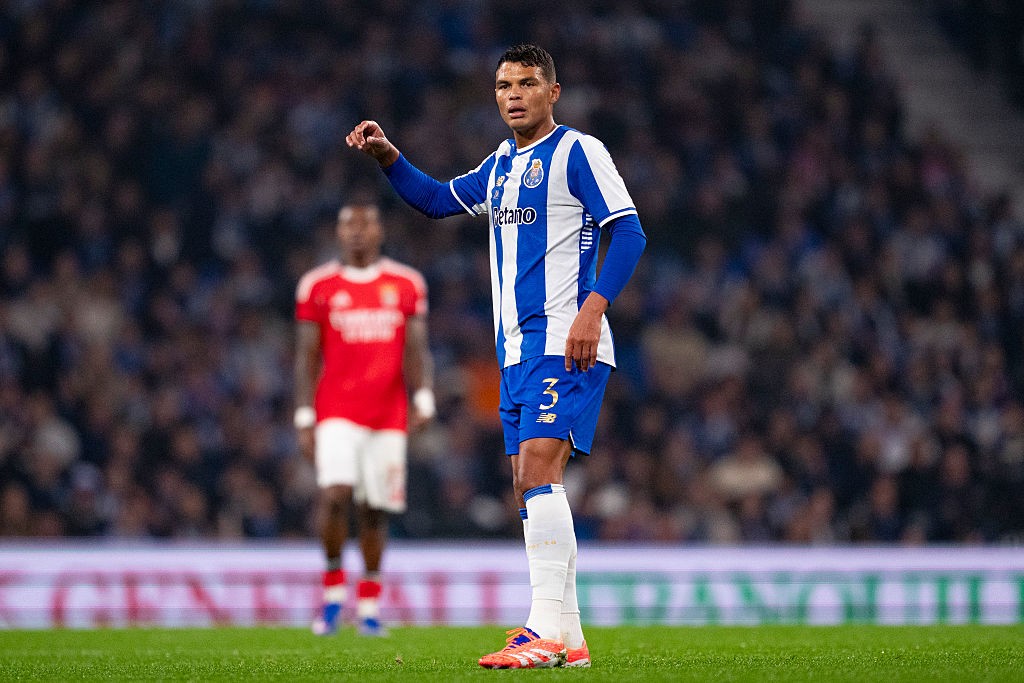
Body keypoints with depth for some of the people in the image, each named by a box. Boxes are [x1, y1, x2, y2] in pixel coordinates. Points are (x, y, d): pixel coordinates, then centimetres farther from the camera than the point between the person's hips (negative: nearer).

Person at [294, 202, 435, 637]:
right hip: (337, 412, -2)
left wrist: (423, 399, -10)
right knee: (335, 494, -20)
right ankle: (333, 588, -3)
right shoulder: (318, 287, 4)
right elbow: (307, 357, 5)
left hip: (388, 415, 2)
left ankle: (368, 605, 14)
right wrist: (304, 420, -1)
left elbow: (415, 350, 6)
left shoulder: (406, 285, 7)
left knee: (375, 510, 3)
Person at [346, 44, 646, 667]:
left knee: (537, 471, -20)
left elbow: (629, 234, -12)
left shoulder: (578, 152, -5)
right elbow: (437, 200, 28)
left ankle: (547, 628, -25)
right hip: (517, 347, 9)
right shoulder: (501, 165, 19)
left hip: (563, 341, -9)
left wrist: (592, 310, -22)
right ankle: (568, 638, 9)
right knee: (533, 487, 6)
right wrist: (387, 156, 11)